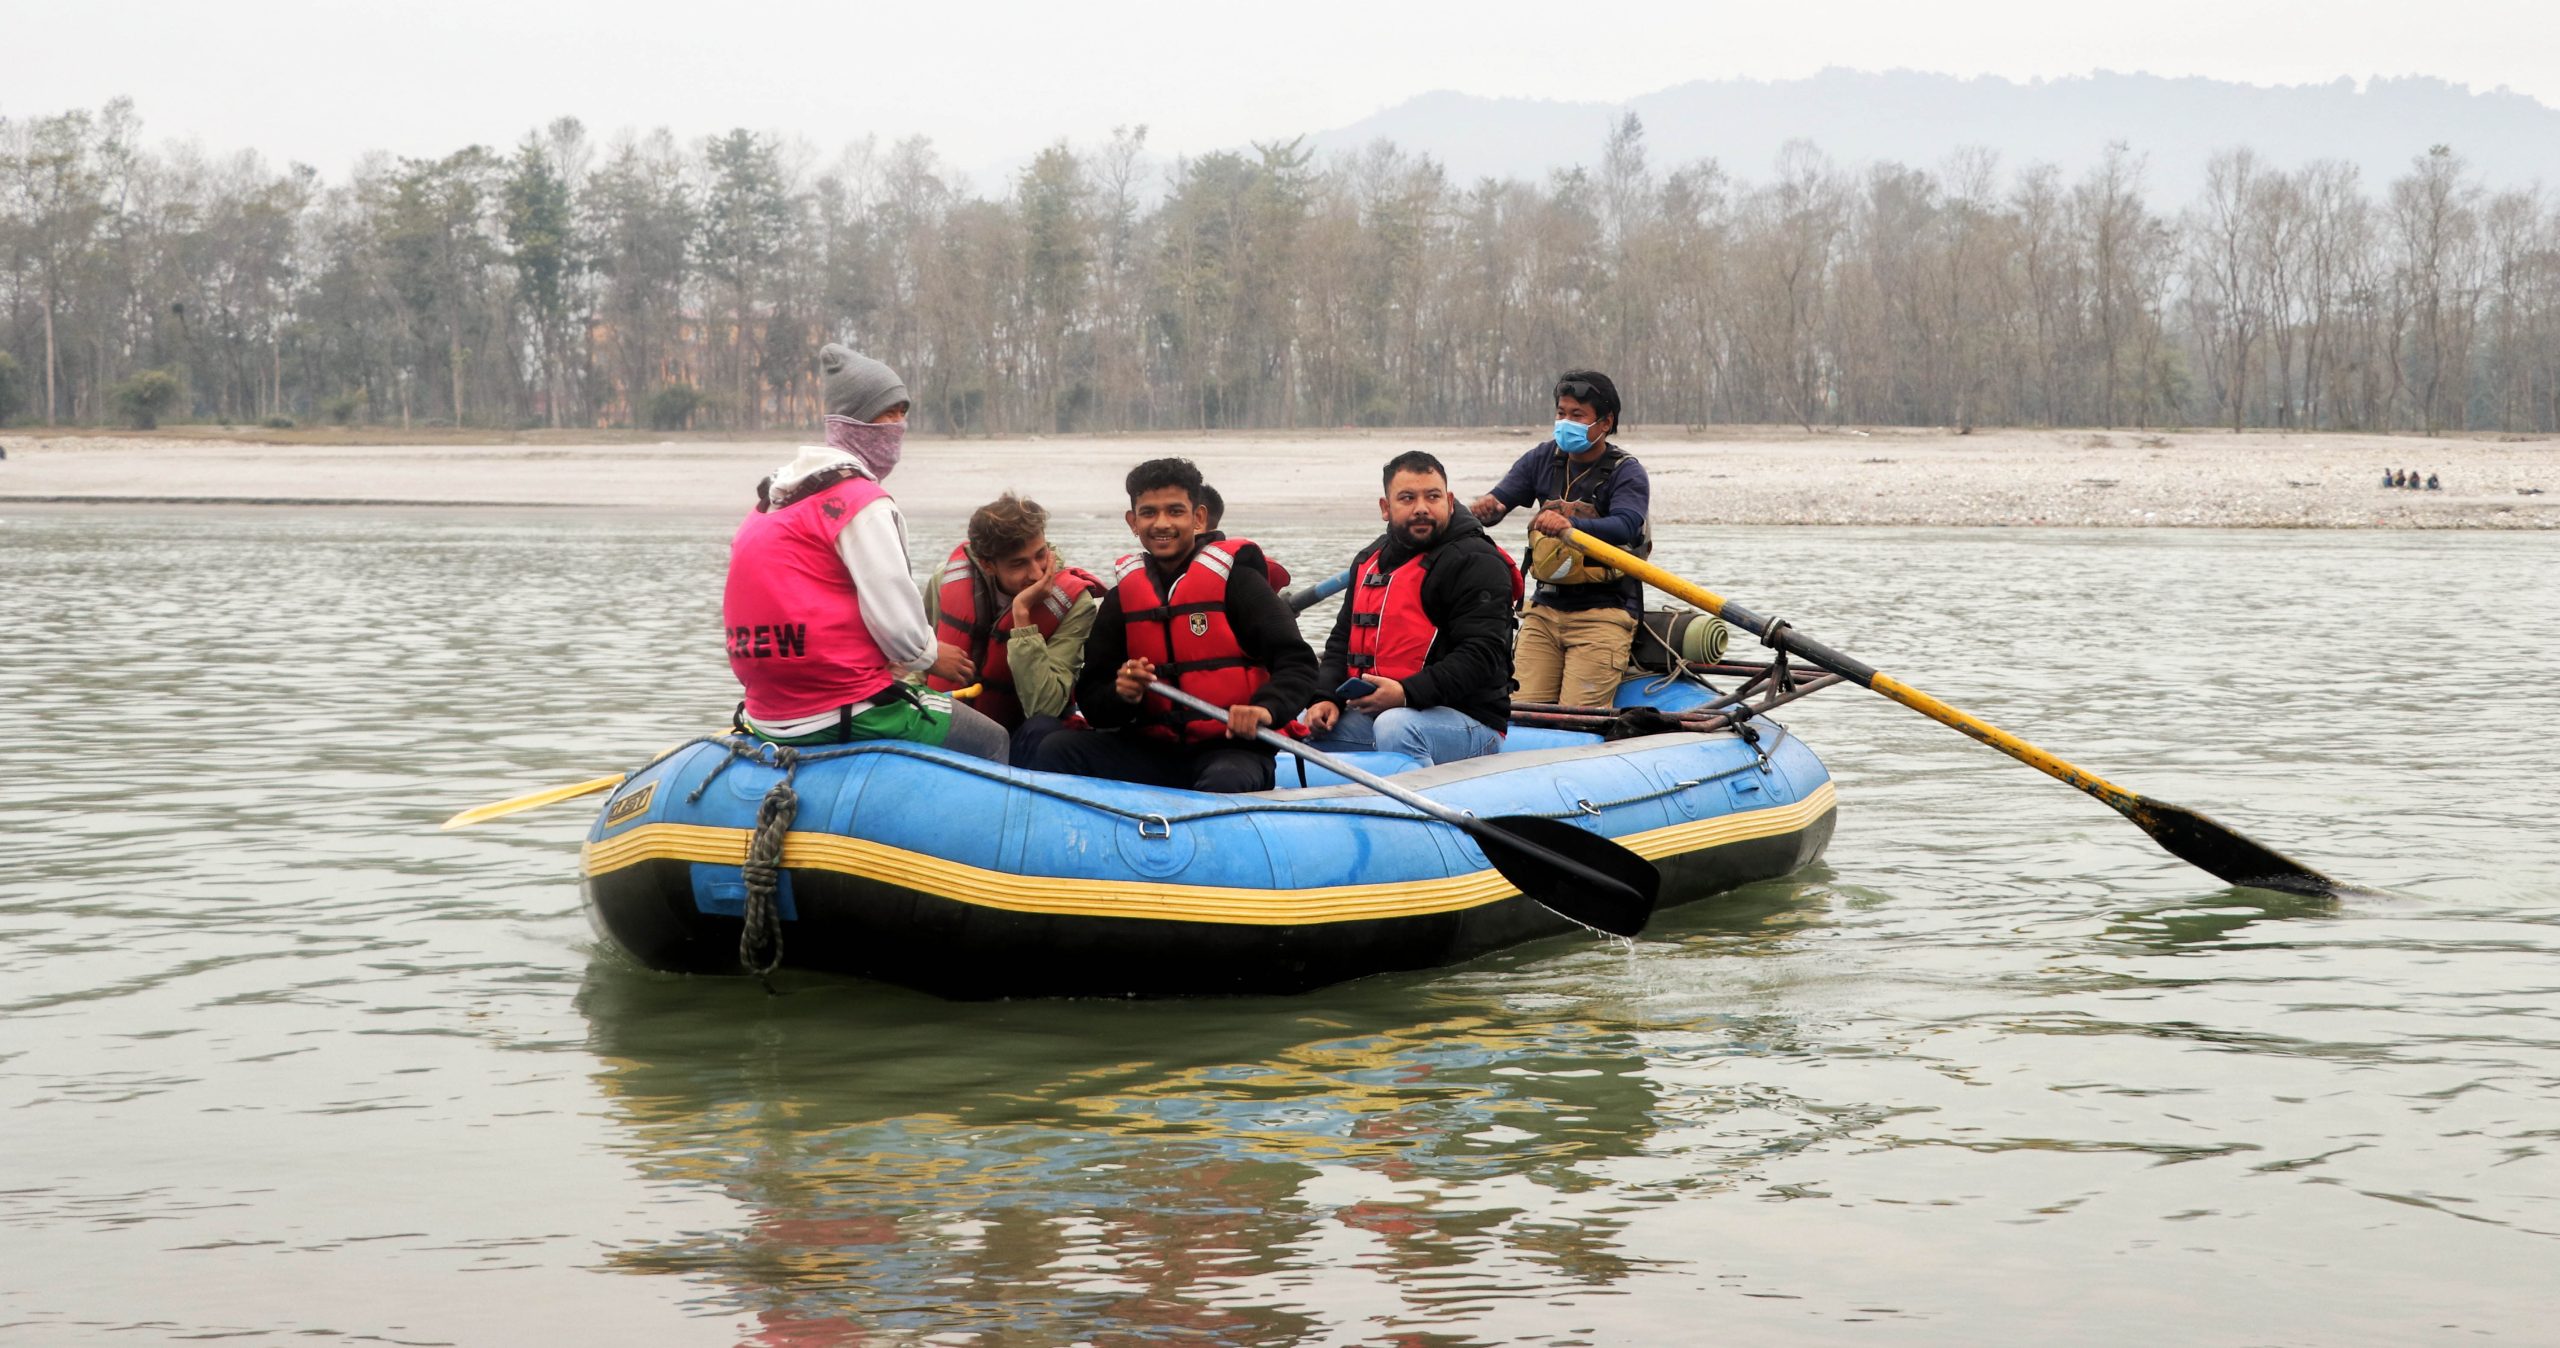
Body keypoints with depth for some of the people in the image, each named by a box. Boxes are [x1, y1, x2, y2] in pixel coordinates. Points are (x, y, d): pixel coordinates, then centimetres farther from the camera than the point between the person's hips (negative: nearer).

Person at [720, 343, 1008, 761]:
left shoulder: (773, 500, 14)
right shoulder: (862, 502, -13)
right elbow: (900, 625, -16)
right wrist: (927, 655, 6)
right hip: (846, 717, -9)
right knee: (992, 742, 9)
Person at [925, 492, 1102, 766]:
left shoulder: (1074, 603, -16)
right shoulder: (952, 575, -6)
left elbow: (1044, 707, -27)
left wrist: (1022, 615, -29)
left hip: (1019, 733, -2)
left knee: (1042, 731, -35)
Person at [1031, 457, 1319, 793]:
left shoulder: (1233, 579, -1)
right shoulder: (1123, 595, 12)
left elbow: (1298, 663, -8)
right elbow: (1092, 699, 11)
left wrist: (1266, 708, -28)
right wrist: (1122, 696, -13)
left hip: (1232, 749, -4)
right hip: (1153, 749, 4)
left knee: (1225, 782, -40)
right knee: (1056, 751, -17)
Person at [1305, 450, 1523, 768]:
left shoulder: (1475, 562, -7)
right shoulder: (1369, 561, 18)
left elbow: (1481, 656, -17)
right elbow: (1342, 640, 22)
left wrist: (1407, 694, -27)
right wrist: (1327, 698, 2)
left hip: (1469, 720, -7)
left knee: (1395, 727, -38)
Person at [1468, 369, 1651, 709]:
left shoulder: (1626, 473, -6)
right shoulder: (1543, 459, 9)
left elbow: (1625, 526, -25)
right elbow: (1498, 500, 1)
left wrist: (1571, 524, -44)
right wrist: (1485, 508, -25)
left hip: (1602, 614, -5)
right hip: (1544, 609, 5)